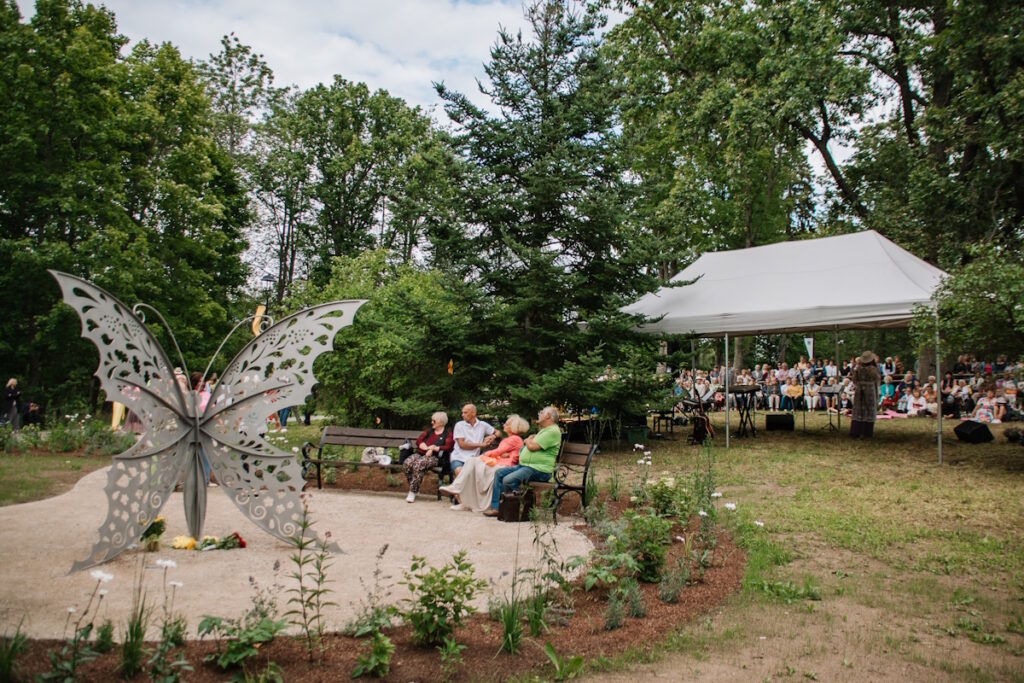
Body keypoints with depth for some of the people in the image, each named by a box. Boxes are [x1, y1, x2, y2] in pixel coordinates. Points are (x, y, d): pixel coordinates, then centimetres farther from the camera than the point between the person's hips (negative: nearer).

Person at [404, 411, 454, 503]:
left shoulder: (447, 434, 10)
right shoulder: (429, 430, 25)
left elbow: (448, 447, -6)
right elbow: (418, 441, 13)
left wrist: (434, 448, -13)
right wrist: (427, 448, -6)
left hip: (434, 457, -5)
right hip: (420, 453, 5)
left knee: (418, 464, -36)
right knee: (407, 464, -27)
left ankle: (413, 493, -29)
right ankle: (413, 488, -12)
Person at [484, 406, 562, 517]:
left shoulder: (553, 431, -12)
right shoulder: (544, 430, 25)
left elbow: (533, 447, -19)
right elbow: (527, 442, 29)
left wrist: (528, 441, 2)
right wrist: (529, 440, 8)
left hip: (539, 469, -11)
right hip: (524, 465, 11)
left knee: (508, 480, -26)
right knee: (499, 473, 5)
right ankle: (495, 507, 2)